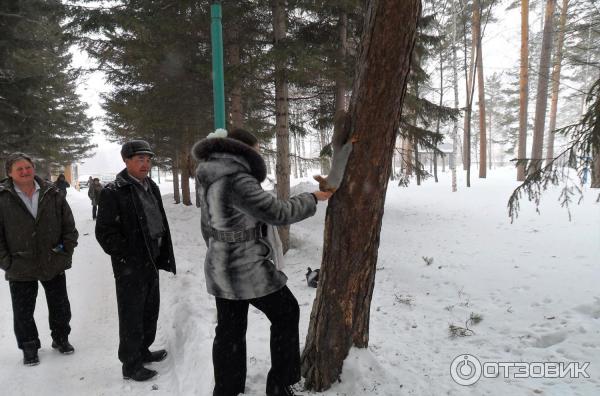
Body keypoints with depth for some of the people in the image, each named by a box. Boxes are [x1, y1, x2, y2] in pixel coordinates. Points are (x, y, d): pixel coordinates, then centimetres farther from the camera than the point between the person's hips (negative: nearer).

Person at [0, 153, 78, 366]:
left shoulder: (53, 194, -3)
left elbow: (69, 225, 3)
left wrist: (66, 251, -2)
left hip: (54, 264, 2)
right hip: (20, 269, -1)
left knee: (60, 306, 16)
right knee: (23, 312, 13)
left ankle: (60, 338, 38)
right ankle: (29, 347, 33)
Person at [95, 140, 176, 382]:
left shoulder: (151, 188, 11)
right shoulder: (113, 192, -13)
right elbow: (105, 232, -15)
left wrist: (165, 256, 12)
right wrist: (126, 257, -17)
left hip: (152, 261, 8)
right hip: (130, 266, -8)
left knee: (150, 311, 19)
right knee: (132, 316, 3)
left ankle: (143, 351, 38)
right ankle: (131, 364, 19)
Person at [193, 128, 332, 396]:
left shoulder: (210, 179, 6)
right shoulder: (236, 179, -24)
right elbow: (276, 212, -24)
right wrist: (312, 199, -10)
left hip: (221, 268, 9)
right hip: (249, 270, -8)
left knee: (229, 330, 19)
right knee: (286, 314, 12)